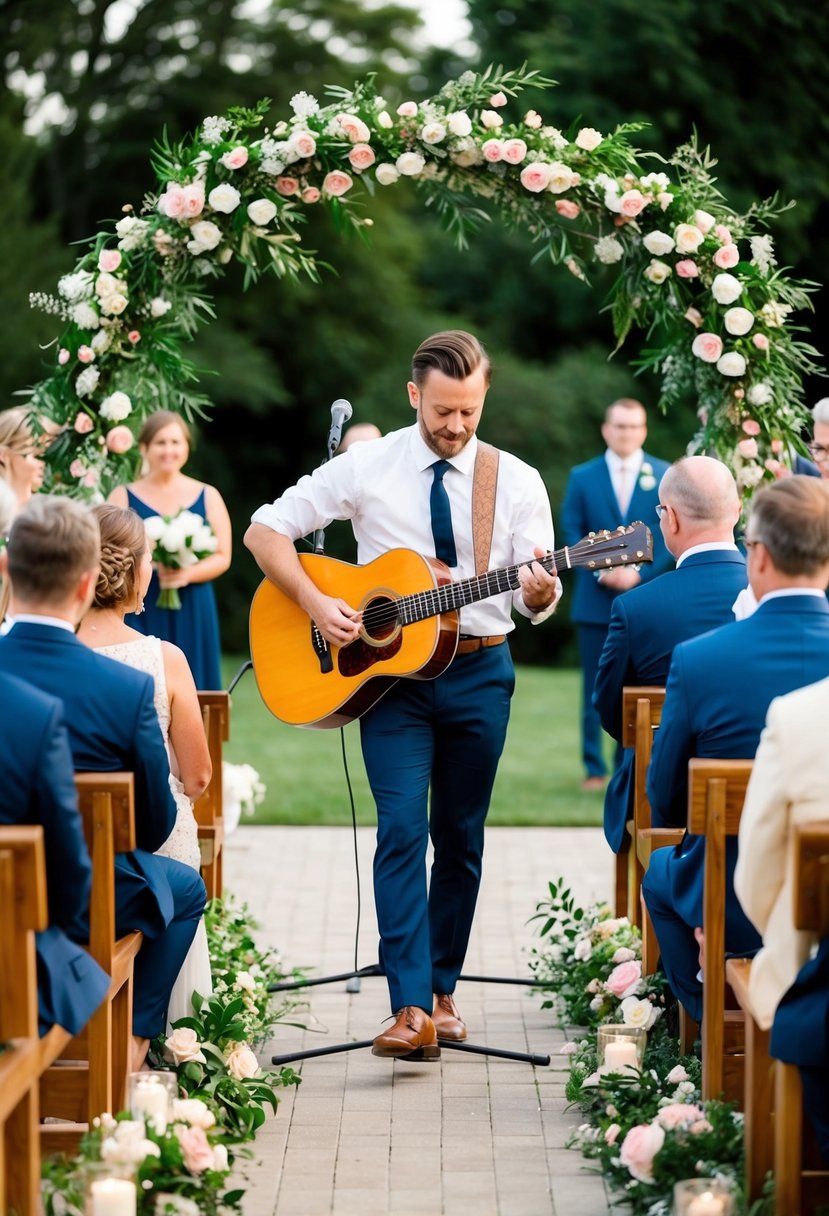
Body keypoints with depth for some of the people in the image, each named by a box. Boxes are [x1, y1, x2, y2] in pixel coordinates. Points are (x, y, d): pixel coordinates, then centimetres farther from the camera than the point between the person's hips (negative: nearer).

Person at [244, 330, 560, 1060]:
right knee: (402, 829, -15)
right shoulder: (366, 468, -2)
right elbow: (266, 530, -1)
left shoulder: (516, 481, 2)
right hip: (389, 671, -2)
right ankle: (411, 1010, -22)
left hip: (479, 673, 2)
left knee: (461, 839, 9)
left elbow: (536, 602, -1)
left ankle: (440, 990, 22)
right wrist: (316, 603, -14)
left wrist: (540, 589, -25)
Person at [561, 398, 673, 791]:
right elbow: (572, 532, 4)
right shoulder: (582, 477, 7)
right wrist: (601, 571, -10)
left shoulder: (666, 476, 4)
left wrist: (641, 575, -11)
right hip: (596, 600, 1)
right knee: (596, 688, 3)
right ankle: (594, 768, 8)